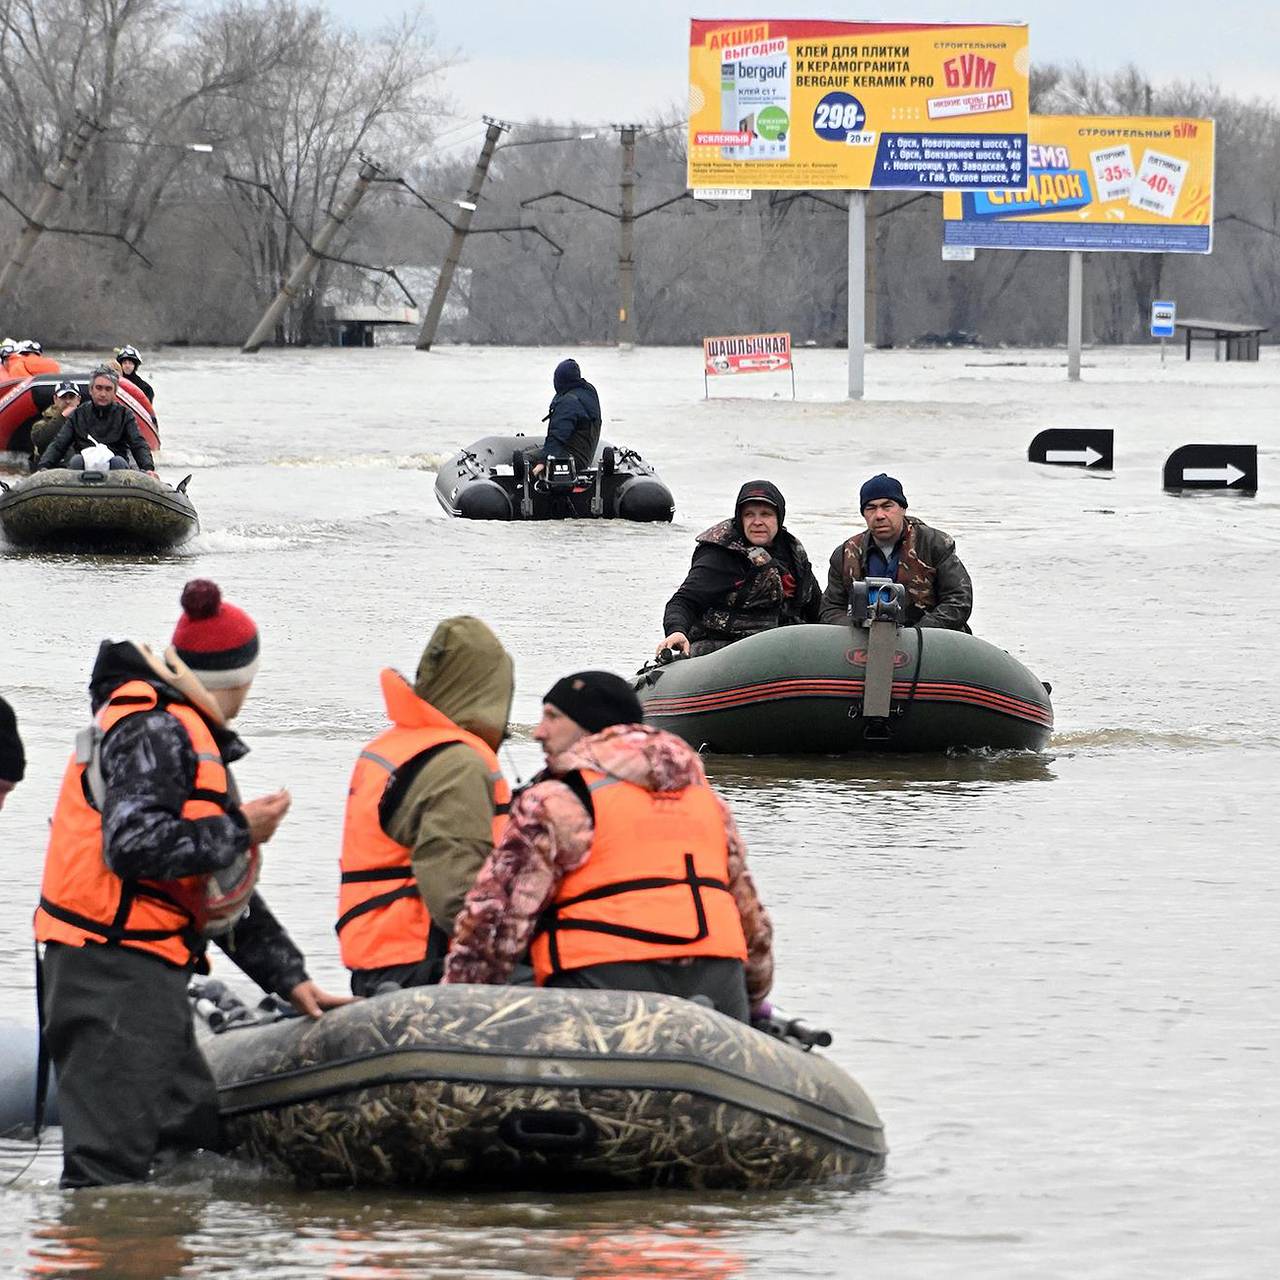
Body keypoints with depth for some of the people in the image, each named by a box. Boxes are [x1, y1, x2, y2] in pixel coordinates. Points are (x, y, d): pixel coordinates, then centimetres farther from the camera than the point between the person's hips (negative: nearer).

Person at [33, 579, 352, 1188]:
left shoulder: (191, 736, 22)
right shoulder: (156, 731, -11)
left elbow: (223, 887, 26)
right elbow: (133, 845, -25)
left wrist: (290, 979, 23)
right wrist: (239, 830, -13)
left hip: (149, 978, 11)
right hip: (114, 975, -11)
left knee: (199, 1144, 13)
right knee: (111, 1161, -14)